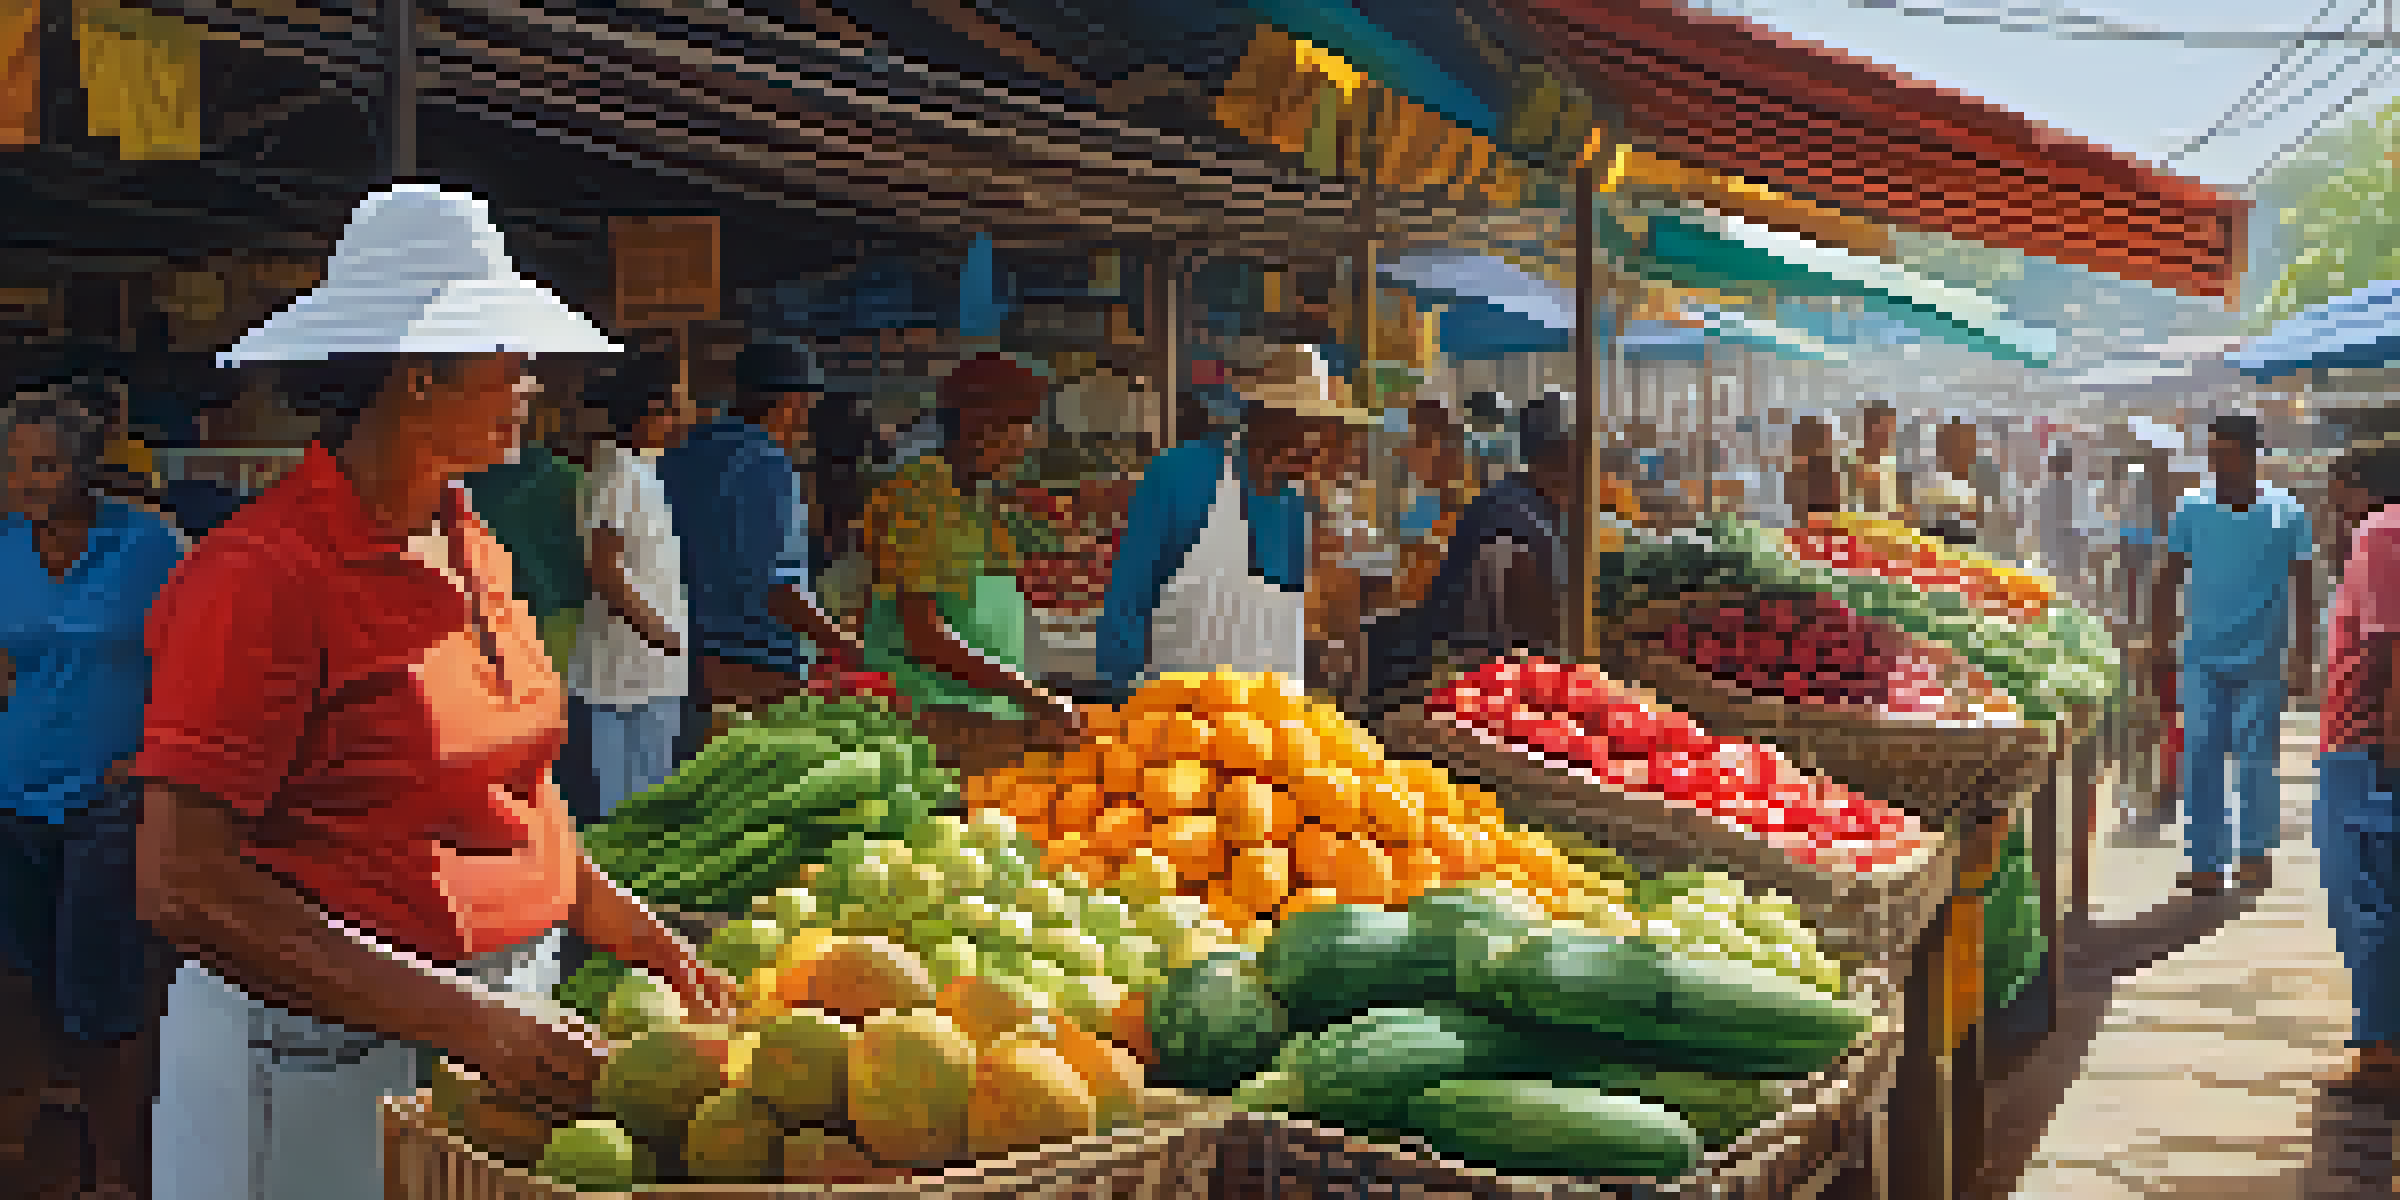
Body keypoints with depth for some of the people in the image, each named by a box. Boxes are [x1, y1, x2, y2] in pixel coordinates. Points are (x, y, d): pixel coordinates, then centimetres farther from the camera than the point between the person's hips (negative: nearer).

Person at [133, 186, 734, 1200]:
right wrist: (467, 1022, -28)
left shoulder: (472, 551, 9)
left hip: (507, 1028, 7)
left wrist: (657, 952, 8)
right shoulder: (265, 574, -16)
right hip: (334, 1064, -7)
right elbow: (183, 889, -22)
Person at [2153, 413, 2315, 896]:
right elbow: (2169, 581, 6)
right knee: (2199, 761, -1)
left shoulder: (2286, 513, -4)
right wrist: (2160, 650, 5)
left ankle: (2257, 853, 19)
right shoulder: (2192, 508, -1)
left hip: (2260, 662, -1)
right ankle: (2205, 864, 5)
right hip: (2203, 658, 2)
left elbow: (2302, 590, 0)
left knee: (2256, 759, 2)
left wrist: (2301, 658, -4)